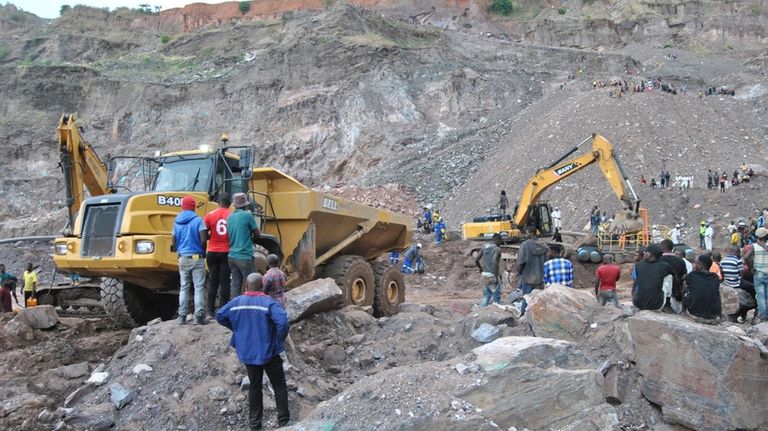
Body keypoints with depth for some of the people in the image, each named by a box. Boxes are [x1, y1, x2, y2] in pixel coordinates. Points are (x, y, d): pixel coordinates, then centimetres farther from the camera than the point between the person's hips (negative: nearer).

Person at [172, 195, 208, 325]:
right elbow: (203, 239, -15)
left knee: (184, 287, 11)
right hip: (196, 257, -5)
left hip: (183, 258, 5)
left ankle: (182, 316, 11)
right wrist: (203, 250, 4)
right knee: (199, 287, -2)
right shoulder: (198, 220, -8)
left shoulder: (176, 222, 8)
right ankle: (199, 316, -5)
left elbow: (173, 244, 8)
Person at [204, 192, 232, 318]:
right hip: (227, 252, -1)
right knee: (225, 282, 4)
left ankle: (211, 311, 9)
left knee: (212, 281, 9)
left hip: (213, 252, 1)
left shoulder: (209, 215, -2)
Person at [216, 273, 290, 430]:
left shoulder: (236, 302, -2)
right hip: (268, 352, -4)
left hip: (247, 353, 4)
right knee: (279, 386, 11)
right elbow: (283, 321, -30)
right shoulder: (268, 302, -16)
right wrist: (280, 340, -14)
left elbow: (220, 316, 8)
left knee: (254, 387, 18)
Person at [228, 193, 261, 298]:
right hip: (245, 257, -7)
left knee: (235, 286, 10)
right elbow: (258, 234, -4)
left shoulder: (229, 217, 9)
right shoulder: (247, 215, -10)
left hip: (232, 256, 7)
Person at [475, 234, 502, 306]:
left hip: (485, 274, 7)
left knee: (486, 297, 15)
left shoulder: (484, 247, 9)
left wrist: (481, 269, 26)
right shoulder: (497, 249, -10)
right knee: (496, 297, 3)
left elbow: (476, 260, 9)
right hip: (492, 275, -7)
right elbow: (494, 262, -25)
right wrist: (496, 277, -22)